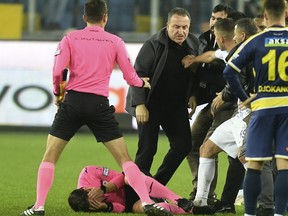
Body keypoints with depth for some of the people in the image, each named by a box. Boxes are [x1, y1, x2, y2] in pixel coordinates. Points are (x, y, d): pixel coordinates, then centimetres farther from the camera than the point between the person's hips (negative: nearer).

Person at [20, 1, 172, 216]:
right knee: (125, 158, 6)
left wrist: (58, 93, 14)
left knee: (50, 156, 8)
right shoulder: (115, 42, 7)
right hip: (99, 105, 0)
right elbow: (130, 77, 10)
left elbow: (57, 71, -5)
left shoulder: (70, 38, 6)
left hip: (73, 101, 0)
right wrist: (143, 83, 32)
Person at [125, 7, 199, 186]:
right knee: (147, 149, -6)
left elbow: (194, 74, 14)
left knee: (183, 145, -1)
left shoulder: (193, 44, 0)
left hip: (176, 104, 6)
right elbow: (138, 74, -16)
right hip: (150, 105, -5)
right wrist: (139, 104, -22)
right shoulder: (154, 45, -16)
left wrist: (193, 95, 1)